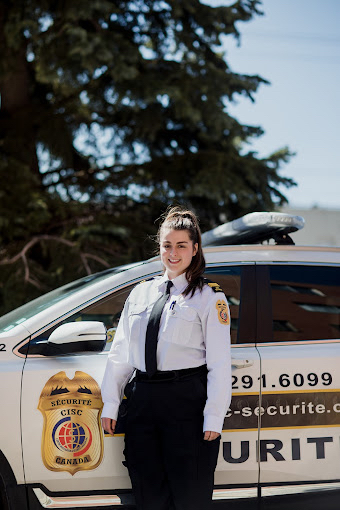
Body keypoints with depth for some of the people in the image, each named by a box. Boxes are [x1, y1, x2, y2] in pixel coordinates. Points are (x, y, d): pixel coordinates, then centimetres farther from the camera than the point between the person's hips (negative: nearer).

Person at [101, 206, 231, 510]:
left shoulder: (209, 297, 0)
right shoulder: (141, 292, 15)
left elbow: (219, 362, -6)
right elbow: (120, 352, 16)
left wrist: (214, 417, -13)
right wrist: (111, 403, 10)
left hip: (187, 404, -5)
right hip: (143, 401, 5)